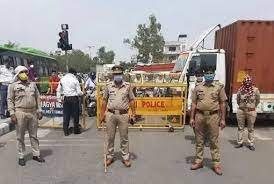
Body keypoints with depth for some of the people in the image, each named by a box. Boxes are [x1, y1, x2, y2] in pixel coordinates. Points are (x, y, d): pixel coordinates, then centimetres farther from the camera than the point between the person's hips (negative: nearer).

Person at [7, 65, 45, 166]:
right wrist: (12, 113, -8)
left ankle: (36, 154, 21)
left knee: (34, 135, 11)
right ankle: (21, 157, 19)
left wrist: (39, 110, 9)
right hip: (20, 113, -3)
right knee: (20, 136, 6)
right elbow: (10, 100, -1)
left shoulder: (33, 84, 13)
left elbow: (37, 98, 14)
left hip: (33, 113, 3)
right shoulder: (13, 86, 2)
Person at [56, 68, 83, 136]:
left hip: (66, 99, 4)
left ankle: (66, 131, 15)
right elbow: (79, 92, -7)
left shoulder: (62, 79, 5)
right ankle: (76, 130, 20)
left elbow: (58, 90, 8)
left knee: (66, 115, 9)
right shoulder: (75, 80, -7)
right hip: (74, 98, -3)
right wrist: (82, 93, 13)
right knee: (75, 114, 9)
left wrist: (59, 99, 14)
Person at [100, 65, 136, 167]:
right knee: (110, 137, 12)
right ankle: (109, 157, 27)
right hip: (110, 114, 1)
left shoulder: (127, 86, 1)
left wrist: (133, 113, -1)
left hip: (123, 115, -1)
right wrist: (102, 114, 6)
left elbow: (131, 100, 5)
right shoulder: (108, 86, 4)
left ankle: (126, 158, 22)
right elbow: (104, 100, 8)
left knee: (124, 138, 8)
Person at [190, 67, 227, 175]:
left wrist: (223, 119, -2)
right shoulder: (198, 87, 7)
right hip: (200, 116, 2)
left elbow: (222, 104, 3)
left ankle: (216, 164, 18)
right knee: (199, 140, 11)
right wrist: (192, 118, 2)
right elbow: (194, 103, 7)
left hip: (213, 116, -2)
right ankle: (198, 162, 24)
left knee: (214, 141, 6)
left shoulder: (219, 87, 3)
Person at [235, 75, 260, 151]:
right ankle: (239, 142, 22)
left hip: (251, 112, -1)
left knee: (251, 129, 9)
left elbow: (257, 100, 7)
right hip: (241, 111, 1)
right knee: (240, 127, 10)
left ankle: (251, 144, 20)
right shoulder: (240, 90, -4)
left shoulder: (255, 90, -7)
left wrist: (252, 106, 11)